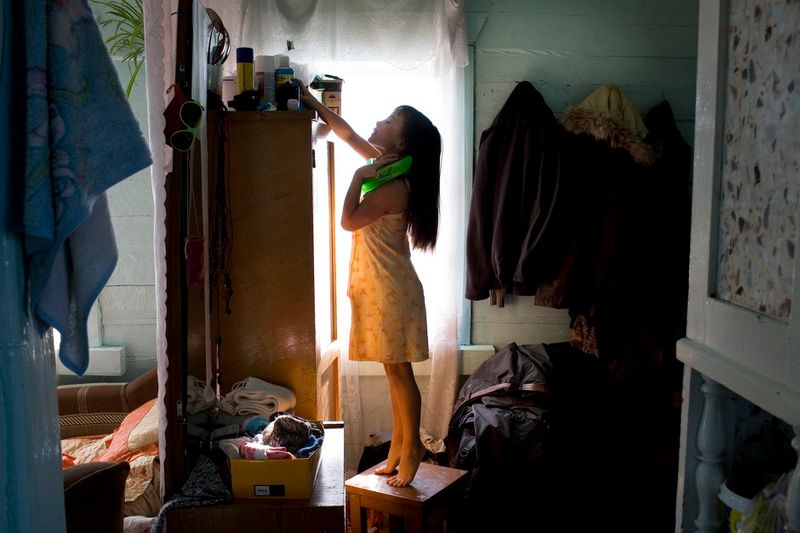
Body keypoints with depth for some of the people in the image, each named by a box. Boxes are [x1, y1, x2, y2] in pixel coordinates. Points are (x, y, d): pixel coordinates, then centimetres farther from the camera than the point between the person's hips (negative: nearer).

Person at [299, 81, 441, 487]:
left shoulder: (396, 186, -18)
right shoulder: (384, 164, 9)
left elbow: (348, 220, -18)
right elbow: (348, 135, 21)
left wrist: (358, 177, -11)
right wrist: (315, 104, 18)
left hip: (391, 289, -9)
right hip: (376, 287, 9)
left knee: (399, 372, 0)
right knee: (393, 372, 14)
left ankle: (410, 446, 12)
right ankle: (400, 446, 23)